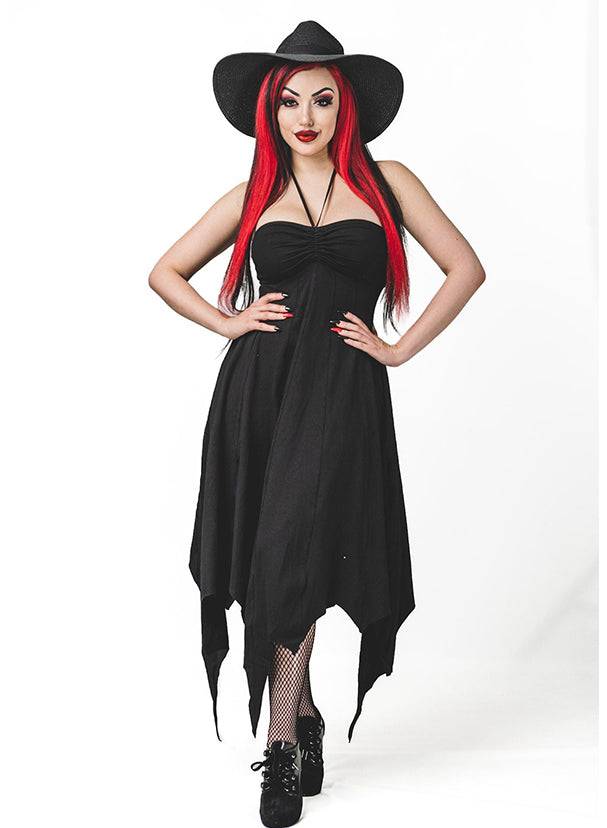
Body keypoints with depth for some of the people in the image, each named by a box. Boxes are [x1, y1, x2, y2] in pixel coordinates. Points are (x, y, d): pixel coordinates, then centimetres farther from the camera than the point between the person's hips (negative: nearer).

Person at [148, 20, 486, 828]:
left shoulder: (386, 182, 8)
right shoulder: (254, 195, 12)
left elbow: (465, 268, 8)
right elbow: (166, 271, 19)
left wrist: (401, 348, 2)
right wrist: (227, 322, 5)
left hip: (342, 392, -2)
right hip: (257, 388, 3)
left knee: (294, 558, -8)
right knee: (265, 563, 4)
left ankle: (282, 742, 3)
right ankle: (305, 716, 23)